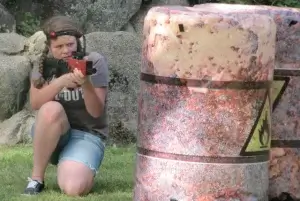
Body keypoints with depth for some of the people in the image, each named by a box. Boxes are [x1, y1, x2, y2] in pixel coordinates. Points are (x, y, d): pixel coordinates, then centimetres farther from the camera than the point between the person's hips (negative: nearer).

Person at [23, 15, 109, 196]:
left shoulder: (95, 62, -11)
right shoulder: (45, 63, -2)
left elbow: (96, 112, -18)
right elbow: (35, 103, -17)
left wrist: (86, 84, -37)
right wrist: (60, 81, -33)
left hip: (87, 135, -2)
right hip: (52, 135, 2)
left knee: (73, 188, -31)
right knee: (51, 109, -34)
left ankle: (83, 169, 8)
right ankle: (37, 178, -18)